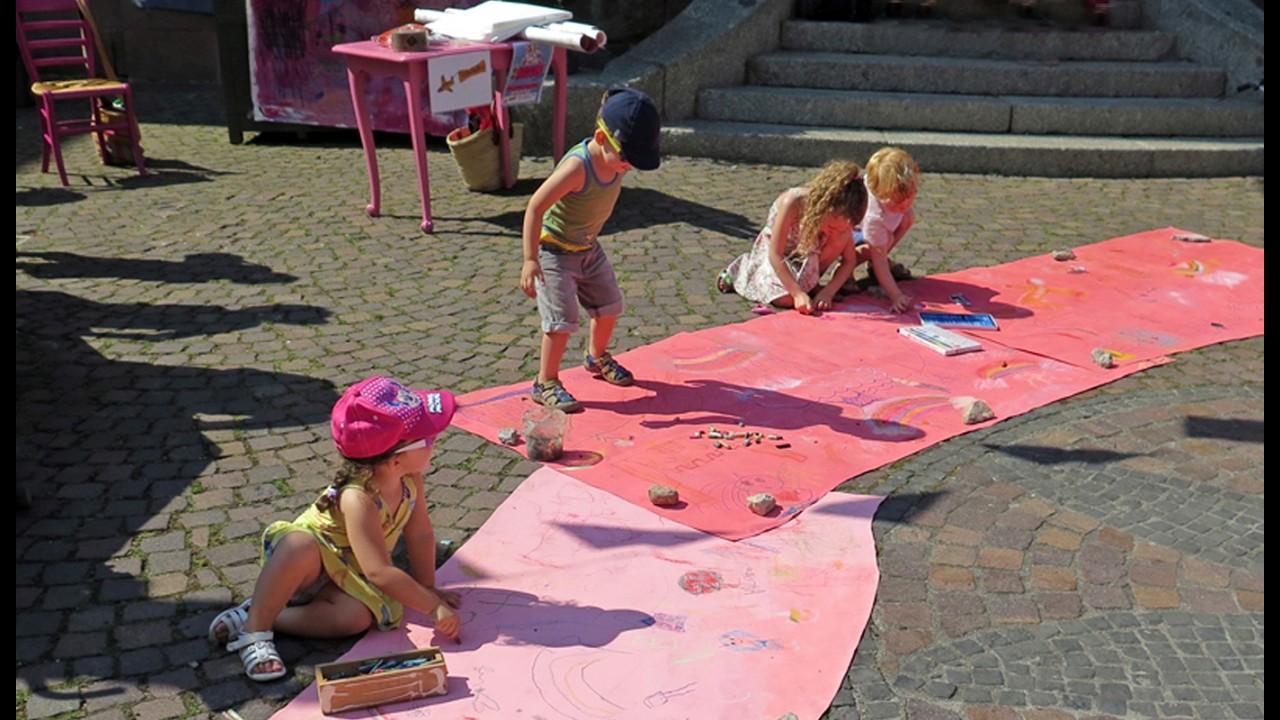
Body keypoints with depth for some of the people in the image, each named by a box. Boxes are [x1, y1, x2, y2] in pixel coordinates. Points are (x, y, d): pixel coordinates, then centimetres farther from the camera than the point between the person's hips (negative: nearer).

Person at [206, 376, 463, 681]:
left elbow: (421, 535, -1)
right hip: (304, 565, -6)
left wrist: (427, 588, 0)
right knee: (301, 546, -42)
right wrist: (433, 606, -33)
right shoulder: (358, 499, -34)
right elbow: (380, 572, -35)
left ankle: (258, 614, -17)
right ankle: (254, 629, -23)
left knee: (358, 616, -28)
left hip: (344, 576, 6)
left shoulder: (410, 477, -13)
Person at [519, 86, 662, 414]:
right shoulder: (577, 166, -32)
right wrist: (530, 259, -36)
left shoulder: (616, 161, -8)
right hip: (554, 250, -8)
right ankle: (546, 384, 5)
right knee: (563, 319, -10)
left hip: (588, 247, 8)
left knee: (610, 305, 15)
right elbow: (535, 208, -32)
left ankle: (597, 356, 41)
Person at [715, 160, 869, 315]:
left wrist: (828, 292, -28)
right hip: (778, 256, -3)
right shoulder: (793, 202, -37)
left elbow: (850, 260, -14)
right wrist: (798, 293, -39)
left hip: (808, 258, 3)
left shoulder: (840, 215, -24)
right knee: (785, 299, -28)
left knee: (843, 236, -24)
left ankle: (810, 283, -3)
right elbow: (775, 254, -33)